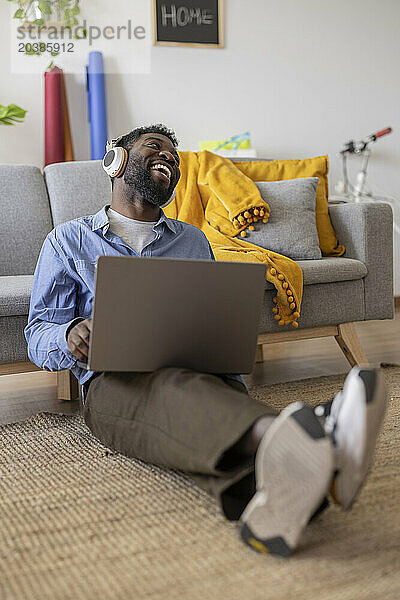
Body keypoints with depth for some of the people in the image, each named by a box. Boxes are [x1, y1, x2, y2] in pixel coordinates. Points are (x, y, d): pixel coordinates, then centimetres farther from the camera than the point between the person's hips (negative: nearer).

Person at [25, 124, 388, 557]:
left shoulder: (193, 240, 30)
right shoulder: (68, 240, 21)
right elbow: (37, 335, 14)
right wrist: (70, 338, -13)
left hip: (204, 371, 3)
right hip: (117, 383, -2)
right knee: (175, 391, -40)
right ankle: (282, 443, -73)